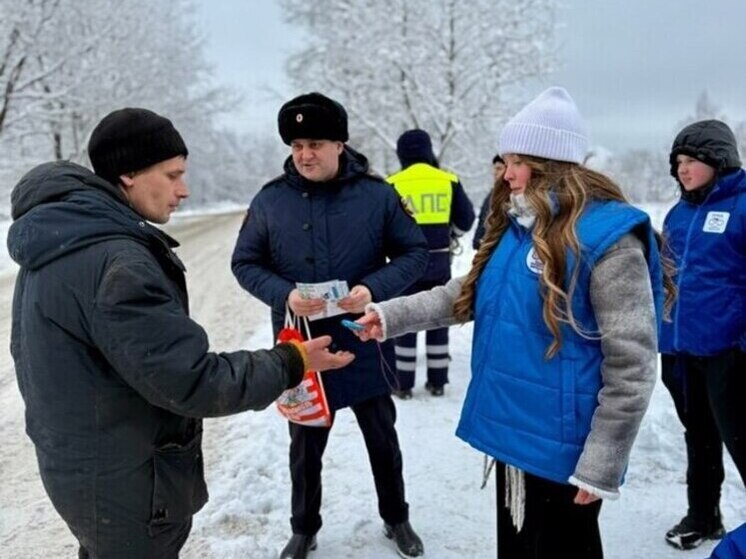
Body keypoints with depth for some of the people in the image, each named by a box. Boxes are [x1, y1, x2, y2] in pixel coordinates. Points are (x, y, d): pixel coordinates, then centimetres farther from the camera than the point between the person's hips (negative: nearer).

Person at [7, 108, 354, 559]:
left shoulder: (57, 244, 4)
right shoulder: (114, 263, -29)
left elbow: (29, 349, 16)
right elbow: (192, 382, -29)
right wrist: (291, 364, -17)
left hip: (78, 462, 9)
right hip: (126, 483, -9)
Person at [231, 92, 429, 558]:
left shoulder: (377, 195, -8)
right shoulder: (270, 200, -5)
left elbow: (415, 253, -4)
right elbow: (245, 263, 1)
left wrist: (375, 289, -21)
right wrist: (283, 294, -18)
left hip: (365, 346, 0)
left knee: (383, 438, 18)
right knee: (306, 446, 18)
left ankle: (396, 519, 41)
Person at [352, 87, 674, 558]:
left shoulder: (606, 237, -19)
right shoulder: (516, 227, 6)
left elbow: (631, 365, -19)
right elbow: (467, 294, 12)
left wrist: (601, 465, -18)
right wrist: (391, 315, 0)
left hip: (562, 450, -7)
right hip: (512, 434, 8)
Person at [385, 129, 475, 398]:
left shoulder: (393, 184, -6)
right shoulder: (448, 181, 0)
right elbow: (465, 219, 7)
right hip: (439, 261, 2)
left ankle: (403, 383, 11)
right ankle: (437, 381, 18)